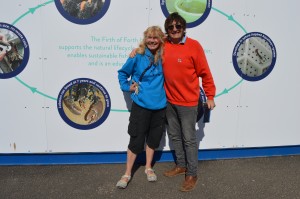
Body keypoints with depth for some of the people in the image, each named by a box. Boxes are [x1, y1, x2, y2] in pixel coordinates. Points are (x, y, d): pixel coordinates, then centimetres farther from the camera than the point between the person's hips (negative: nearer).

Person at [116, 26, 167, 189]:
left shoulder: (163, 57, 0)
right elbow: (122, 73, 6)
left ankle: (148, 168, 35)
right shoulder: (137, 56, -7)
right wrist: (127, 87, -5)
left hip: (160, 105, 3)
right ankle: (127, 174, 18)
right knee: (136, 139, 2)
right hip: (141, 104, -3)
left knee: (154, 138, 15)